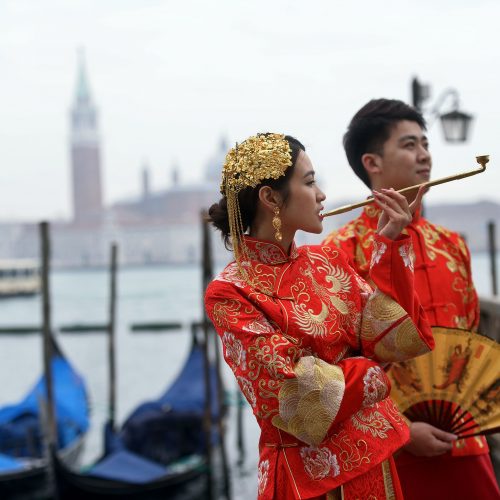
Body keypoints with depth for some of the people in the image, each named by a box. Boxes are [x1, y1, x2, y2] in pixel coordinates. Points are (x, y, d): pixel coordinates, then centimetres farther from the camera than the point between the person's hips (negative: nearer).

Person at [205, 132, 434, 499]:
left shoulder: (328, 263, 3)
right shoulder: (229, 294, -15)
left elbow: (393, 338, -6)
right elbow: (295, 387, -19)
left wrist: (390, 242, -10)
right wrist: (368, 373, -5)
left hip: (371, 456, 6)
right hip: (306, 470, -6)